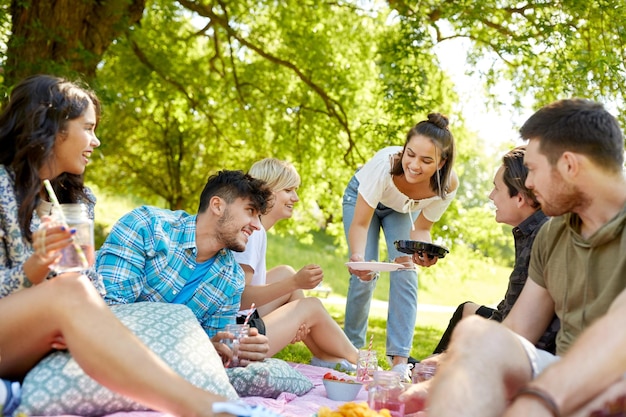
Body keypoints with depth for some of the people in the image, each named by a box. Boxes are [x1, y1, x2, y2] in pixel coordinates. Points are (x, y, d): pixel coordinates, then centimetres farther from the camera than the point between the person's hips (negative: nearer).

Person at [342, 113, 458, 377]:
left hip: (403, 210, 2)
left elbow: (420, 228, -18)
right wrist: (358, 256, -54)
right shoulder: (385, 164, -42)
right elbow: (360, 223, -35)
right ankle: (352, 348, 8)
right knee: (364, 275, -11)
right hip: (362, 198, -2)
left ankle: (400, 360, -9)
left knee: (405, 275, -13)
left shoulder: (448, 185, -33)